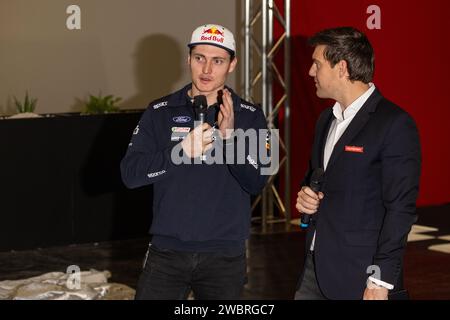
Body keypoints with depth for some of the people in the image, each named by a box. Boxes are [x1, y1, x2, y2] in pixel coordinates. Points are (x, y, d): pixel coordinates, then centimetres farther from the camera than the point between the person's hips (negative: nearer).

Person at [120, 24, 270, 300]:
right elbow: (130, 174, -6)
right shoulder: (160, 112, 2)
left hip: (225, 256, 0)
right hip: (168, 250, 0)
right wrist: (182, 151, -19)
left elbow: (256, 183, -6)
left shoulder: (250, 116, 1)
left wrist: (230, 135, -20)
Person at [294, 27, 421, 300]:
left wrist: (380, 282, -17)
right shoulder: (327, 120, 13)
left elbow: (400, 208, -15)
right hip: (316, 268, 7)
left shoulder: (395, 124, -12)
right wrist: (305, 196, 4)